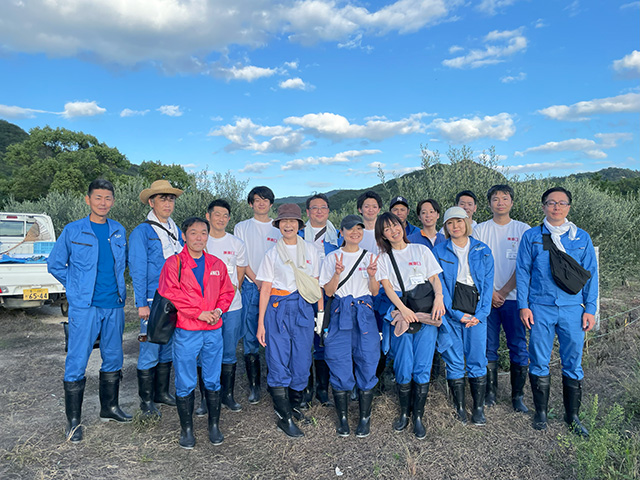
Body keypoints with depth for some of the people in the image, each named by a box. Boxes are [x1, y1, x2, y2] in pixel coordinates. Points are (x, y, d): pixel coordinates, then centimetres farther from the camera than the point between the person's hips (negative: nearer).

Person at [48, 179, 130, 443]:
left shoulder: (119, 231, 8)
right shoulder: (72, 231, -3)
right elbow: (55, 264, 5)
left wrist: (118, 287, 11)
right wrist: (76, 287, 3)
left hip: (114, 305, 4)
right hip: (84, 307, -4)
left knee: (113, 358, 13)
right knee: (77, 361, -2)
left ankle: (109, 407, 30)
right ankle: (73, 420, 12)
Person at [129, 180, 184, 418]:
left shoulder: (177, 231, 12)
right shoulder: (141, 232, -6)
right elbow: (138, 271, -9)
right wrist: (142, 304, -13)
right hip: (153, 301, -6)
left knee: (169, 349, 14)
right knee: (150, 351, 0)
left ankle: (162, 392, 29)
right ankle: (146, 400, 16)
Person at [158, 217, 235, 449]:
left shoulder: (217, 265, 10)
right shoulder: (173, 263, -3)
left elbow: (227, 292, 14)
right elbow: (170, 294, -11)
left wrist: (218, 310, -6)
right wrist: (199, 312, -15)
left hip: (213, 331, 3)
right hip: (186, 332, -3)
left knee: (213, 380, 10)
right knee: (185, 383, 4)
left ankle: (214, 425, 25)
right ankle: (186, 429, 21)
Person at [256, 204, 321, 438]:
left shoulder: (310, 250, 8)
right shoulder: (272, 253, 3)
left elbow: (316, 283, 10)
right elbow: (265, 289, 1)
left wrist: (321, 313, 5)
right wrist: (261, 323, -3)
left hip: (303, 308, 2)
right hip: (277, 309, -1)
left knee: (302, 361, 4)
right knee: (278, 362, -2)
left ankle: (294, 405, 27)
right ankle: (284, 417, 8)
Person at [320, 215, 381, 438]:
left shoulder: (370, 257, 9)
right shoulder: (332, 257, 6)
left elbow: (375, 291, 7)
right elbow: (328, 292, 2)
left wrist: (372, 276, -13)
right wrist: (337, 273, -16)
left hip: (364, 314, 1)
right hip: (340, 313, -1)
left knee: (367, 364, 1)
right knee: (340, 366, 0)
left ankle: (365, 417, 16)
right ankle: (342, 418, 16)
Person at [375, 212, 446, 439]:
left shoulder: (421, 250, 11)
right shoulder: (383, 258, 10)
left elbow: (435, 278, 7)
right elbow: (387, 286, 0)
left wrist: (439, 298, -12)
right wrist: (402, 308, -15)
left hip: (426, 313, 0)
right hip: (400, 314, 0)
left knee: (422, 368, -3)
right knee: (403, 369, -2)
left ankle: (418, 416, 11)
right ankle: (404, 413, 18)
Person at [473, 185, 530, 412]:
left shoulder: (523, 230, 5)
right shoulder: (480, 230, 7)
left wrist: (503, 292, -9)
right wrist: (490, 292, -8)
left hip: (514, 297, 0)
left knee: (519, 348, 2)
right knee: (488, 347, 5)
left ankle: (518, 396, 14)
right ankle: (490, 393, 17)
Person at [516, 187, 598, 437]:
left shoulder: (582, 238, 8)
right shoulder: (531, 236, 4)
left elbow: (591, 275, 10)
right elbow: (522, 272, 3)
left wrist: (590, 309, 3)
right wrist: (523, 306, -3)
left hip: (572, 309, 1)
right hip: (540, 308, -1)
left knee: (573, 364, 7)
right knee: (539, 363, 6)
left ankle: (572, 416, 23)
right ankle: (541, 412, 22)